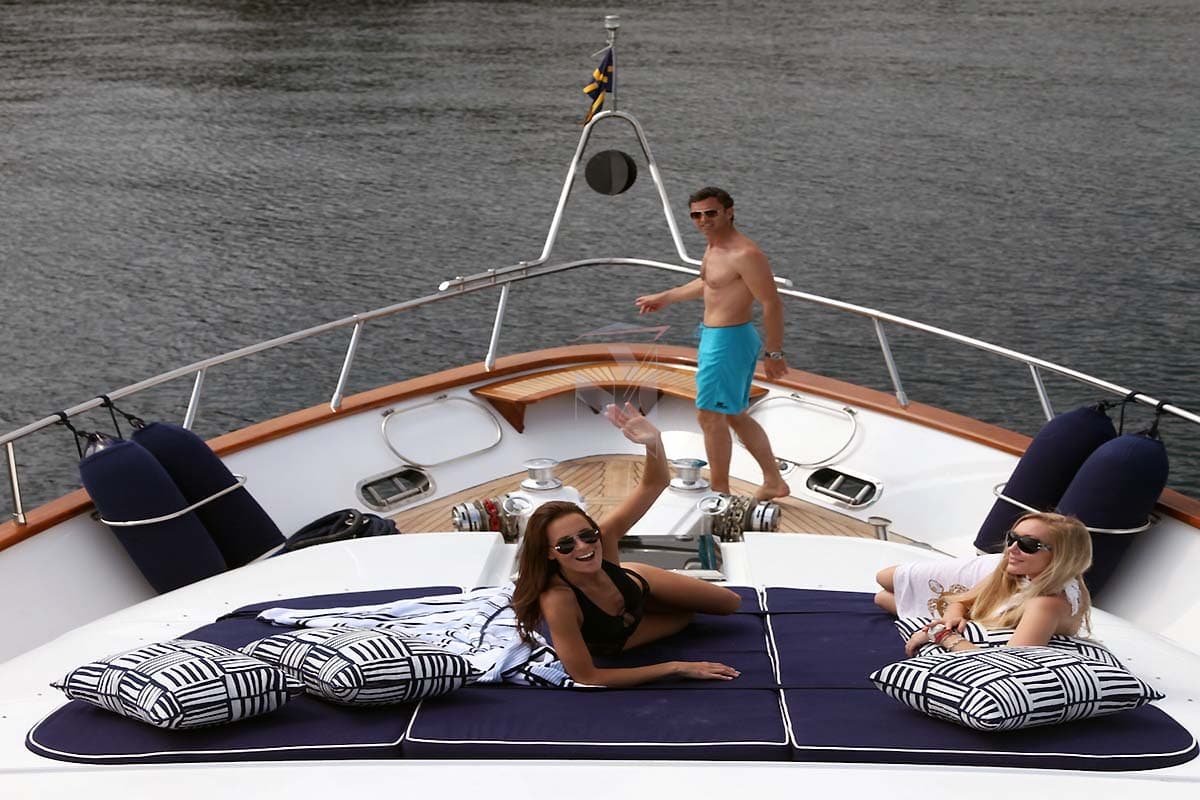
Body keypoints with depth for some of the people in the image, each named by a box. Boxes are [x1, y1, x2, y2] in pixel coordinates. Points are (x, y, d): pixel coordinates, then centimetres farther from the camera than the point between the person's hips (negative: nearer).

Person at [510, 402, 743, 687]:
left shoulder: (604, 537, -39)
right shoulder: (557, 601, -48)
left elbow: (655, 483, -33)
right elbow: (587, 677, -40)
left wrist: (654, 440, -57)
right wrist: (677, 668, -36)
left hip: (635, 587, 2)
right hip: (609, 644, -2)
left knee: (731, 603, 20)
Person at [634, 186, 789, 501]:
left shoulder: (745, 254, -21)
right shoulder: (714, 246, 9)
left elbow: (772, 304, -21)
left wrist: (774, 353, -19)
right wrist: (664, 298, 37)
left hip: (728, 341, -10)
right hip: (714, 337, 10)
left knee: (710, 415, -2)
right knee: (735, 416, 17)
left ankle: (720, 493, 9)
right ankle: (774, 482, 27)